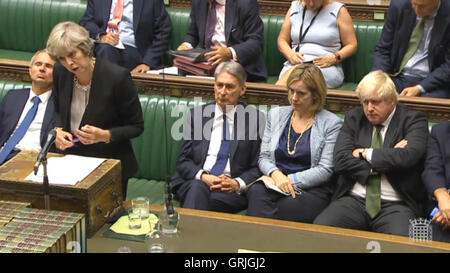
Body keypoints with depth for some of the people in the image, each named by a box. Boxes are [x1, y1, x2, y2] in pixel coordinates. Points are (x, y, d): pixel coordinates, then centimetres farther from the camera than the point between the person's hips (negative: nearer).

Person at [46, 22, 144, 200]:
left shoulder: (117, 76, -19)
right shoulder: (60, 72, -5)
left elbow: (136, 127, -10)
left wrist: (105, 135, -25)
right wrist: (58, 130, -7)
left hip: (109, 164, -3)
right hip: (71, 160, 4)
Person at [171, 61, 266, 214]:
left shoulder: (256, 119, 6)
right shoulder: (196, 115, 13)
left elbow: (257, 167, 6)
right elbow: (183, 161, 9)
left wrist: (237, 183, -13)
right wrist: (203, 177, -11)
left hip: (232, 189, -2)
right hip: (195, 182, 2)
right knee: (197, 187, -33)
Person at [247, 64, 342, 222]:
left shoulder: (331, 124, 4)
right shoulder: (276, 114, 17)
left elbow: (325, 170, -2)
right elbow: (264, 157, 13)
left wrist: (291, 180, -12)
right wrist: (276, 174, -9)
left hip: (311, 189, -3)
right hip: (274, 183, 3)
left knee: (288, 207, -37)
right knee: (257, 192, -33)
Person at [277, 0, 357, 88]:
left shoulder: (339, 11, 6)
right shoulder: (294, 7, 16)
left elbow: (352, 45, 5)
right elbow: (282, 40, 18)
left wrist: (334, 58, -13)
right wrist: (290, 54, -3)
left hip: (326, 67, -2)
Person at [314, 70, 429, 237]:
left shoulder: (413, 121, 4)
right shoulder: (353, 118, 12)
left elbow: (407, 157, -17)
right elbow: (340, 161, -1)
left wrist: (364, 153, -6)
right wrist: (385, 159, -8)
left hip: (395, 206, -2)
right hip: (353, 201, 3)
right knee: (319, 228, -25)